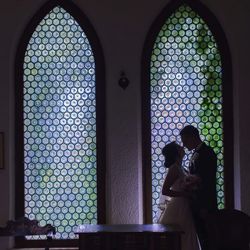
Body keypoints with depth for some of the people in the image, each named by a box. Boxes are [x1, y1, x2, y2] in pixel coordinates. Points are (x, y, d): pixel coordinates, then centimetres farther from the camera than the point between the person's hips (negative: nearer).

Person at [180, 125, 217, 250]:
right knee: (202, 237, 8)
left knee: (208, 238, -6)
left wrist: (205, 207, -18)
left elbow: (210, 182, -16)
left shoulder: (207, 153, -11)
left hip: (205, 205, -8)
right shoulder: (195, 154, 15)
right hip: (196, 204, 8)